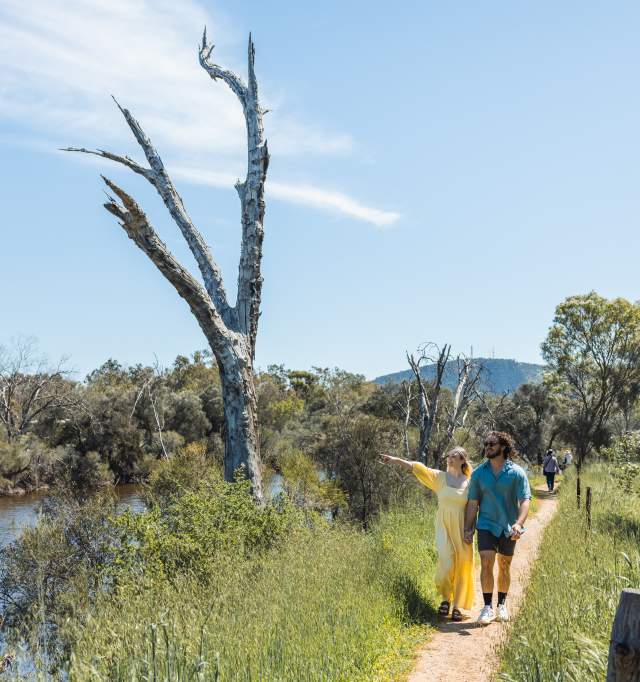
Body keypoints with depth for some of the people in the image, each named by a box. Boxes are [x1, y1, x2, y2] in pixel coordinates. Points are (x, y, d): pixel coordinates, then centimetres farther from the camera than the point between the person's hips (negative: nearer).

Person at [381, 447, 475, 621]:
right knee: (446, 563, -14)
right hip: (444, 528, 0)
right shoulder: (440, 477, 3)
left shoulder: (470, 483, 2)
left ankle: (457, 606, 17)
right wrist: (396, 460, -17)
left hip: (462, 530, 0)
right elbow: (417, 468, -7)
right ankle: (446, 599, 11)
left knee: (462, 567, 3)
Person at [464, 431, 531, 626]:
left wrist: (519, 523, -29)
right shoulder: (479, 473, 0)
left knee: (504, 566, 12)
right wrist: (468, 529, 0)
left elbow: (524, 501, -13)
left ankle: (502, 605, 27)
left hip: (508, 527, 0)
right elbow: (473, 503, 3)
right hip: (486, 525, 0)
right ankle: (487, 608, -6)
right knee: (486, 563, -11)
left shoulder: (517, 473, -7)